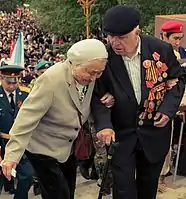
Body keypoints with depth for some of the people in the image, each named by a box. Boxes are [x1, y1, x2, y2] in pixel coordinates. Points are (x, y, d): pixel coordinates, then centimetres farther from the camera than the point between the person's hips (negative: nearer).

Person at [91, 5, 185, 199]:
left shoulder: (161, 49, -12)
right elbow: (96, 95, -8)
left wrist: (168, 108, -12)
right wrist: (103, 124, -25)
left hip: (154, 131, 2)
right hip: (121, 133, -1)